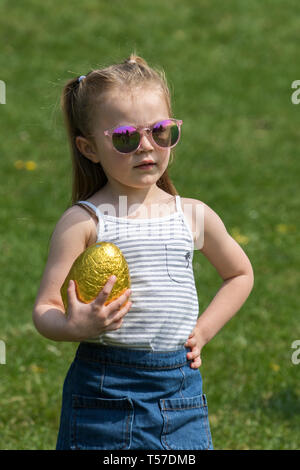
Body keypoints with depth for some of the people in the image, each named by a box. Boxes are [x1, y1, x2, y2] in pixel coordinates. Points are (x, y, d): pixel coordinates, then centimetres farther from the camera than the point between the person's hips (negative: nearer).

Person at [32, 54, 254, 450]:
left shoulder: (193, 215, 6)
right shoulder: (82, 221, -6)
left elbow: (240, 274, 24)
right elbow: (45, 310, -8)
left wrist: (203, 330, 12)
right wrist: (75, 326, -29)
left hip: (180, 387, 3)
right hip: (104, 389, -3)